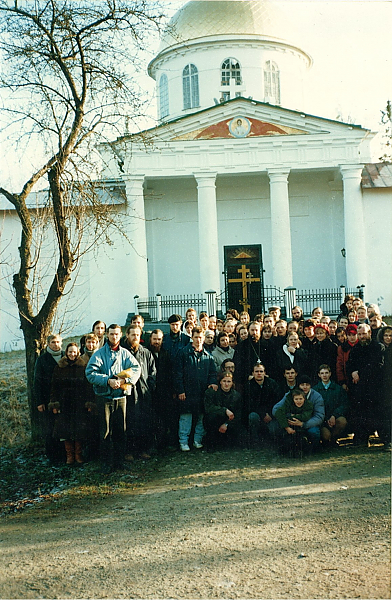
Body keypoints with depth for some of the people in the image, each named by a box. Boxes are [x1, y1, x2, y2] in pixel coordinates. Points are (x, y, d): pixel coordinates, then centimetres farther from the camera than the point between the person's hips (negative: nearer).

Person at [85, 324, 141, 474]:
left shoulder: (125, 353, 8)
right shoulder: (99, 354, 0)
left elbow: (136, 369, -3)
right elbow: (90, 373, -10)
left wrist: (124, 380, -19)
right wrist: (108, 381, -21)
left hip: (121, 396, 3)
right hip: (104, 397, -2)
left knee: (121, 430, 7)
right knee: (105, 431, 1)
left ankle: (119, 461, 19)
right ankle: (106, 463, 9)